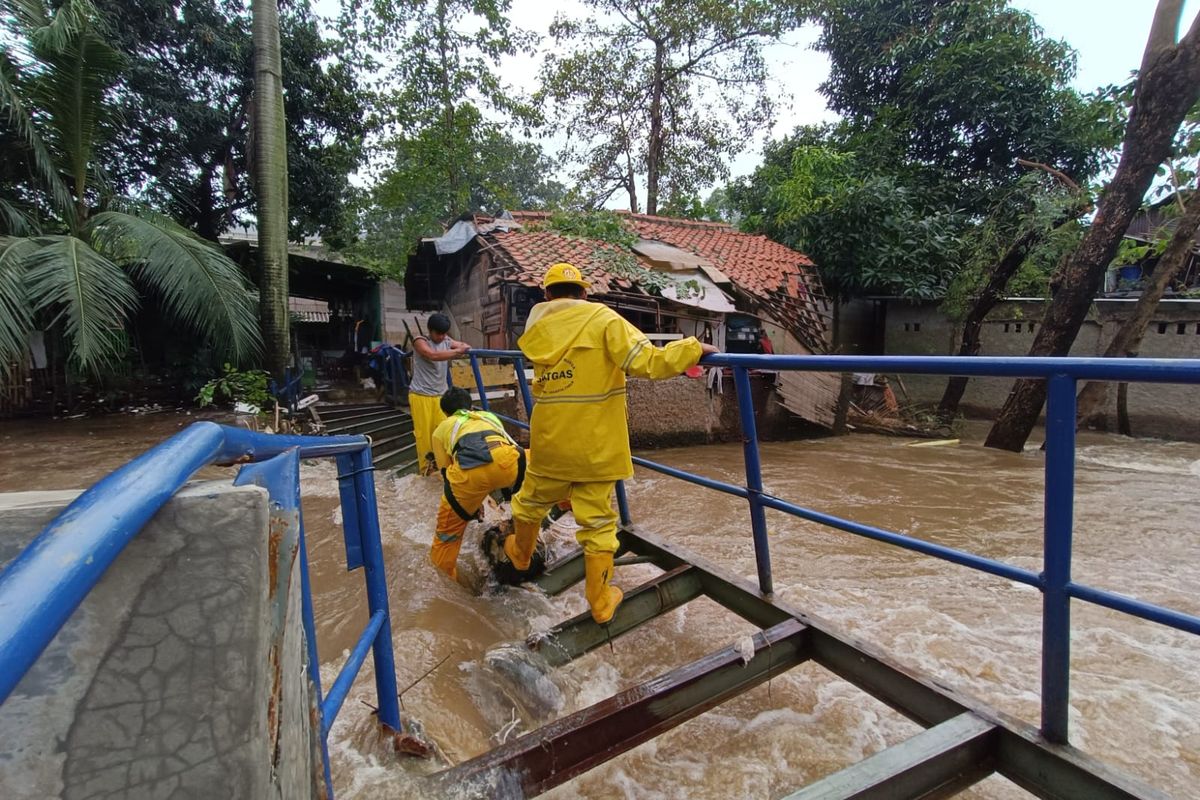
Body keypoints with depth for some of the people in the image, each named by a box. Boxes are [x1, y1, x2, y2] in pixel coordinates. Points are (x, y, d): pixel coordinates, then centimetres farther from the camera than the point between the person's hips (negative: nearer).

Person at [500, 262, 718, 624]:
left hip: (549, 442, 3)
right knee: (597, 522, 8)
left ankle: (520, 553, 53)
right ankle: (600, 601, 21)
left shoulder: (536, 327, 3)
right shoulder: (601, 318, -10)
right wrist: (693, 348, -8)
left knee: (531, 501, 26)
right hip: (594, 445, -3)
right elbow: (647, 362, -20)